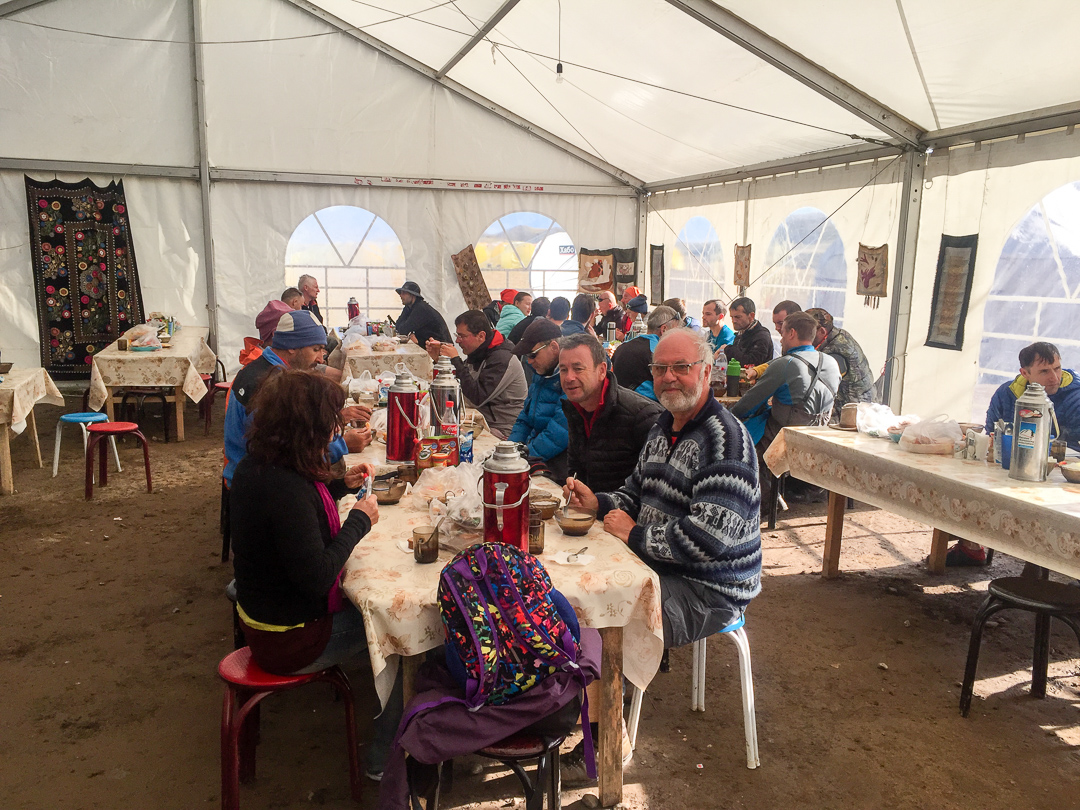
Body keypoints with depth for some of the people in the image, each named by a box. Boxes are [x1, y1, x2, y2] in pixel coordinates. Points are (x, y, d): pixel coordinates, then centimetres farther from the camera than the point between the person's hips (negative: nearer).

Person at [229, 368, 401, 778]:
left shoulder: (258, 465, -2)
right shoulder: (284, 488, -33)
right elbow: (317, 576, -30)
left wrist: (341, 484, 6)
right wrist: (359, 520, -18)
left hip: (267, 609, 9)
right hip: (289, 639, -9)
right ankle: (384, 757, 17)